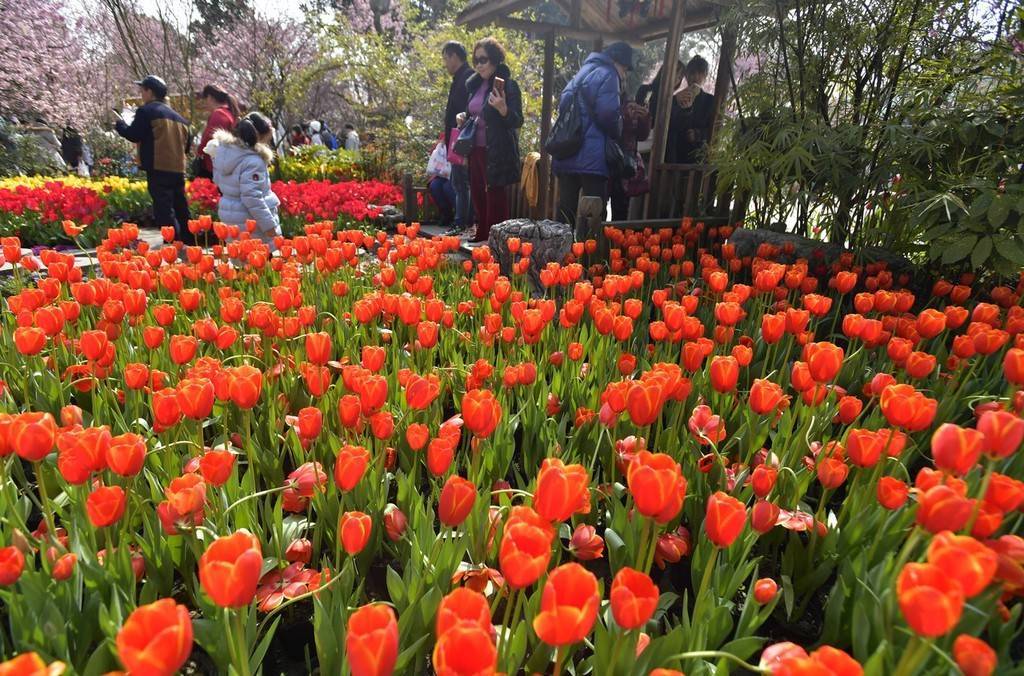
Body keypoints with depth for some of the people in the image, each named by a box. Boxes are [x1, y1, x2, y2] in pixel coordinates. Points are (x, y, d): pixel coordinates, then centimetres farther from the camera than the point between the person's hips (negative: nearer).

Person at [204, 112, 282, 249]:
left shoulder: (223, 150, 6)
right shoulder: (252, 161, -21)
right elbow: (252, 197, -24)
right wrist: (269, 224, -19)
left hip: (229, 216, 9)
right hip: (251, 221, -9)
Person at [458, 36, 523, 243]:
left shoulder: (508, 85, -9)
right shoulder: (474, 84, 12)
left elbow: (517, 121, -13)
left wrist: (503, 109, -31)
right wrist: (464, 116, 4)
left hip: (497, 153, -8)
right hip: (476, 148, 8)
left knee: (495, 197, -4)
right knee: (477, 193, 14)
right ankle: (482, 234, 27)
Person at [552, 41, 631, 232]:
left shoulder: (582, 73, 24)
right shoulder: (606, 75, -4)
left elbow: (562, 106, 24)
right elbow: (608, 114, -15)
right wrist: (617, 135, 3)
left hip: (566, 156, 8)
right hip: (591, 158, -8)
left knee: (566, 212, 10)